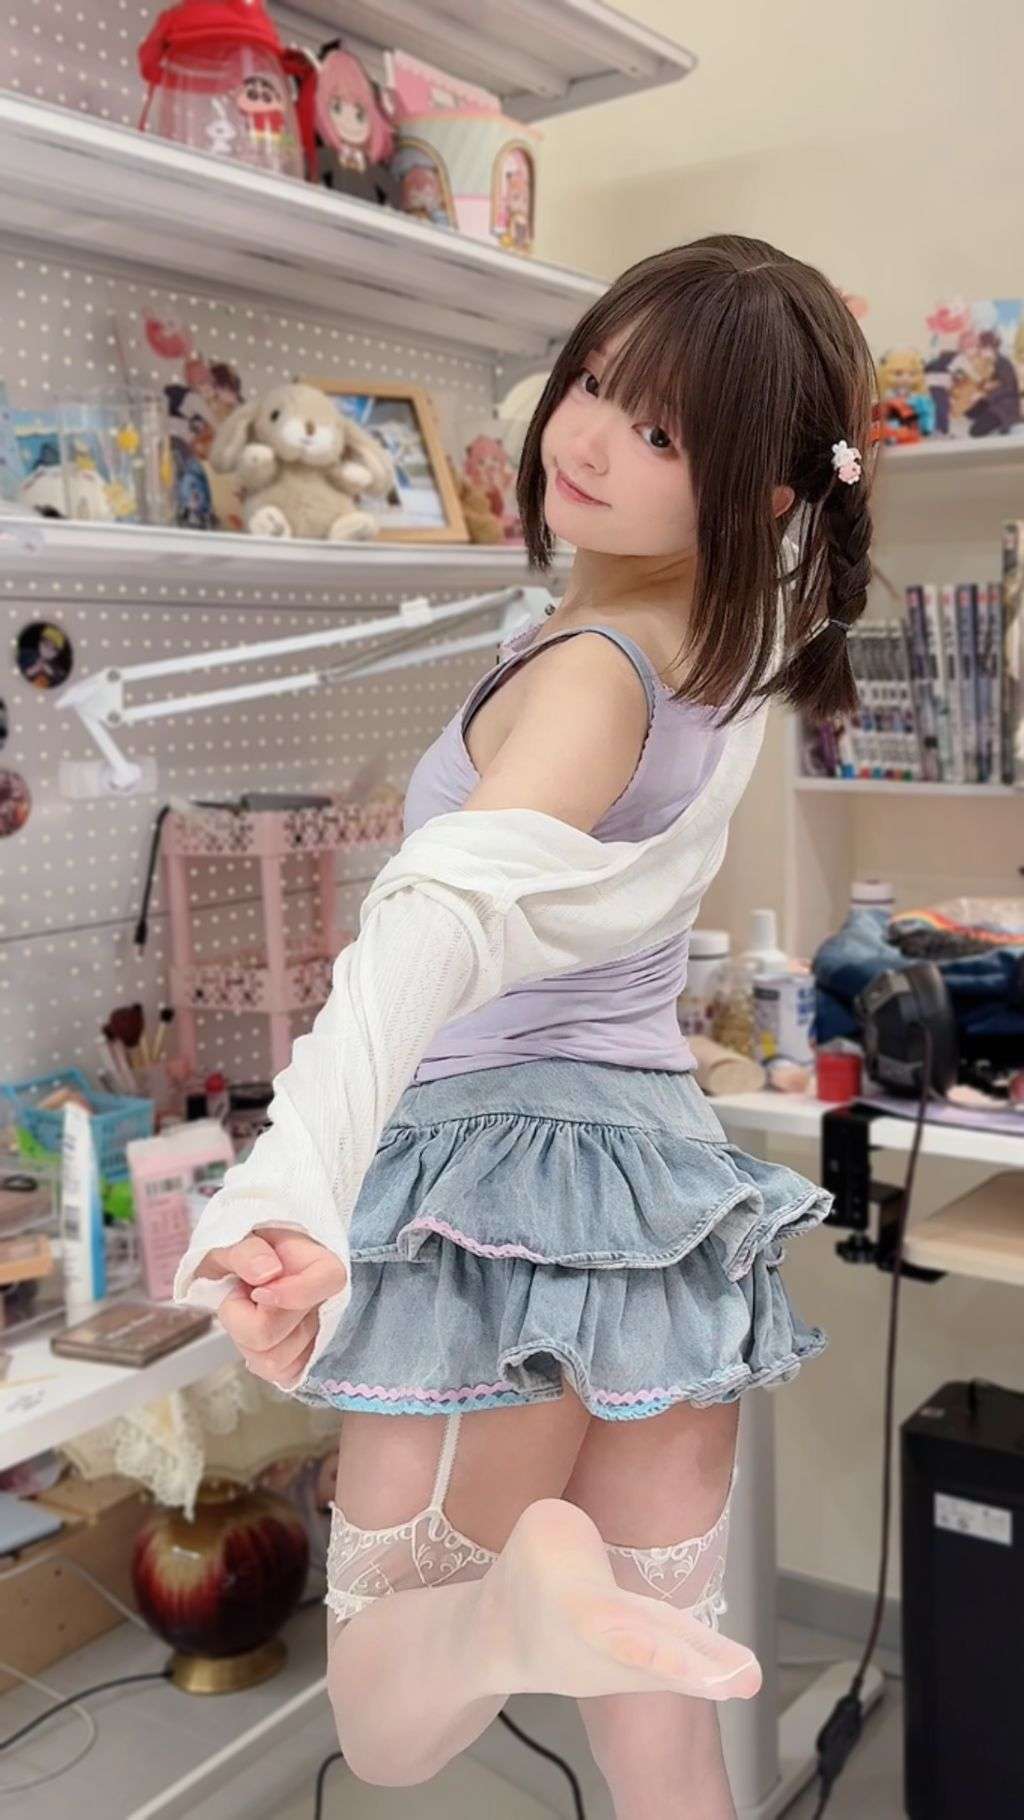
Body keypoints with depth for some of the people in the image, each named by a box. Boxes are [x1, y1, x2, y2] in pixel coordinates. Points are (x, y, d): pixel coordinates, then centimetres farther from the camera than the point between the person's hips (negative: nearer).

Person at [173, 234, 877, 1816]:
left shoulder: (591, 673, -20)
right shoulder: (749, 636, 2)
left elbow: (448, 912, -40)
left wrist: (292, 1182, -51)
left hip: (509, 1184, -7)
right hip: (672, 1166, 7)